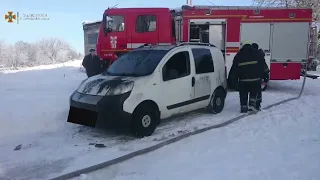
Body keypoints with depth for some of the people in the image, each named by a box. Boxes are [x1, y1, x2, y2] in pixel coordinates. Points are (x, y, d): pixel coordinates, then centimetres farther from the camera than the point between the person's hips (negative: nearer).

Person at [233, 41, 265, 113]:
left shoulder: (238, 56, 5)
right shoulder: (258, 54, 5)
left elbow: (235, 68, 5)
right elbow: (262, 66, 5)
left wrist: (239, 76, 11)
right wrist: (260, 76, 10)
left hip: (243, 79, 0)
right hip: (256, 78, 0)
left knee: (243, 94, 9)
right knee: (254, 93, 18)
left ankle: (244, 107, 10)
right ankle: (252, 104, 8)